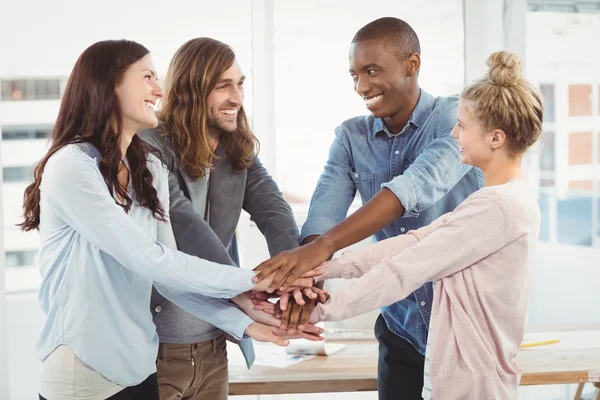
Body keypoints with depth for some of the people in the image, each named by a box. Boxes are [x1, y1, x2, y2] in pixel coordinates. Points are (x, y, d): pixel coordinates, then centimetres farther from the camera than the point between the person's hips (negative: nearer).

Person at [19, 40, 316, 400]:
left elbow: (166, 271, 1)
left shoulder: (150, 170, 6)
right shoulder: (70, 167, -17)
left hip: (139, 367, 7)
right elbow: (151, 262, -20)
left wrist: (243, 323, -8)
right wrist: (250, 281, -15)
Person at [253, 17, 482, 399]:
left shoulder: (458, 118, -13)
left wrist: (323, 246, -41)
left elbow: (415, 188, -30)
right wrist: (306, 277, -33)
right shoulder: (351, 137, 2)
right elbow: (325, 210, -11)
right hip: (400, 327, 4)